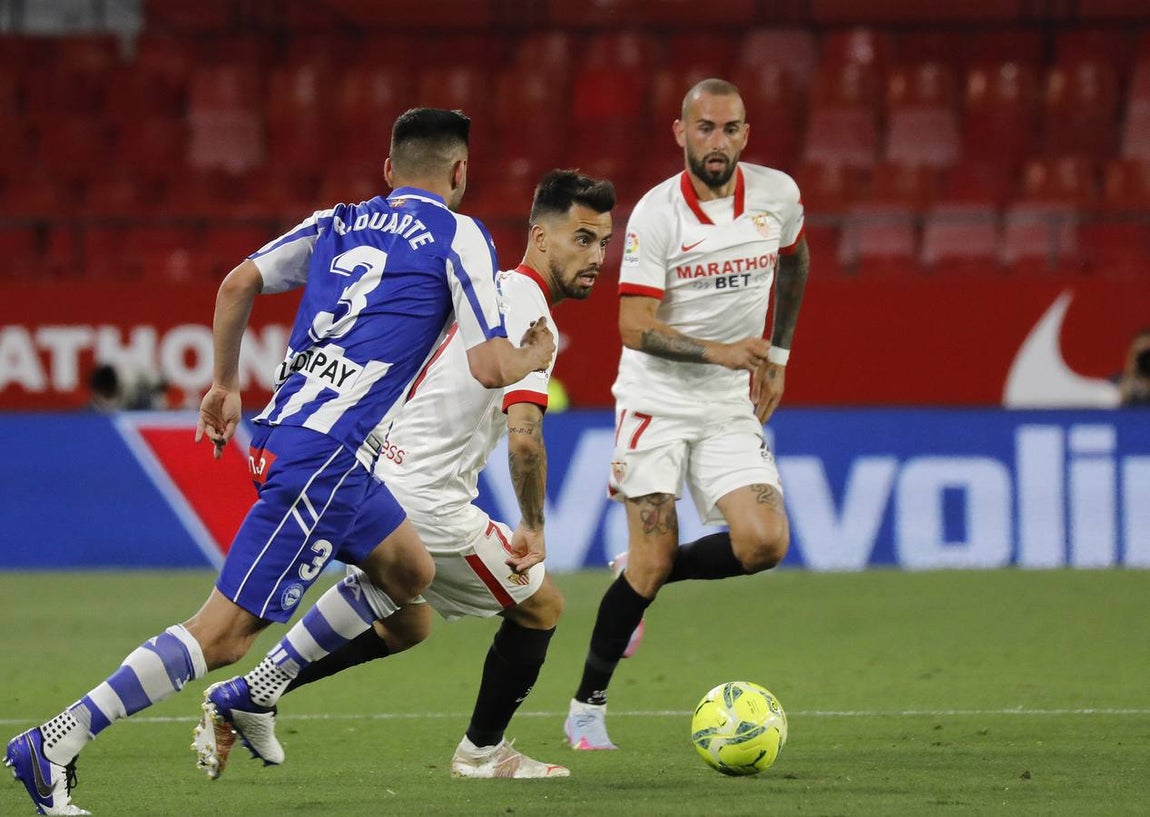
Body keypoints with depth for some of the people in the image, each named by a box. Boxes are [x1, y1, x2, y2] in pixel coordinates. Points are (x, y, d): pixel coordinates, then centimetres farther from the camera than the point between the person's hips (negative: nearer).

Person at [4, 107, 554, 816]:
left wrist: (225, 383, 22)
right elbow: (491, 368, -6)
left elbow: (239, 283, 12)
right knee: (225, 631, -9)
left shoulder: (339, 224, 17)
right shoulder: (459, 236, -1)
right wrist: (536, 355, 15)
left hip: (285, 431, 9)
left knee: (411, 574, 25)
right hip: (326, 455, -9)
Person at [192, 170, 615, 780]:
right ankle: (482, 752, 24)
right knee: (540, 605, 8)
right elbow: (524, 435, -28)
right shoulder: (529, 314, -16)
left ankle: (246, 697, 24)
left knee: (404, 626, 30)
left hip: (374, 477, 9)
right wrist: (532, 528, -15)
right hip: (424, 502, -9)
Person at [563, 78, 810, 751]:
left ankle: (646, 577, 15)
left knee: (765, 544, -13)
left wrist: (777, 354, 19)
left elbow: (794, 262, 23)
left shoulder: (777, 195, -1)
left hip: (731, 410, 4)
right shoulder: (657, 214, -13)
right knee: (654, 555, -10)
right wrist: (718, 352, -29)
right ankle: (587, 709, 4)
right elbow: (635, 326, -16)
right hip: (657, 401, -4)